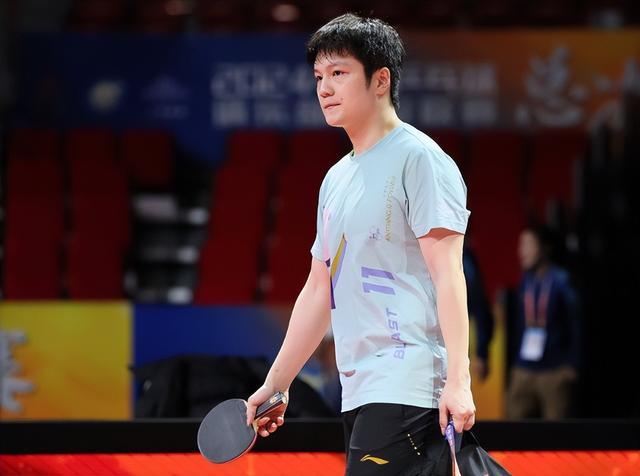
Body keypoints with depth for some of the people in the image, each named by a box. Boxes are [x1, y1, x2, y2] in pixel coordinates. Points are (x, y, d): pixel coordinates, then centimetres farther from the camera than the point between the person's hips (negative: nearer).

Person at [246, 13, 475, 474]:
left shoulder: (419, 159, -5)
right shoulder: (337, 178, 20)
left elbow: (448, 273, -13)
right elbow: (319, 289, 26)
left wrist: (458, 381, -20)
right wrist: (275, 385, 26)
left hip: (408, 388, -8)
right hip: (359, 393, 8)